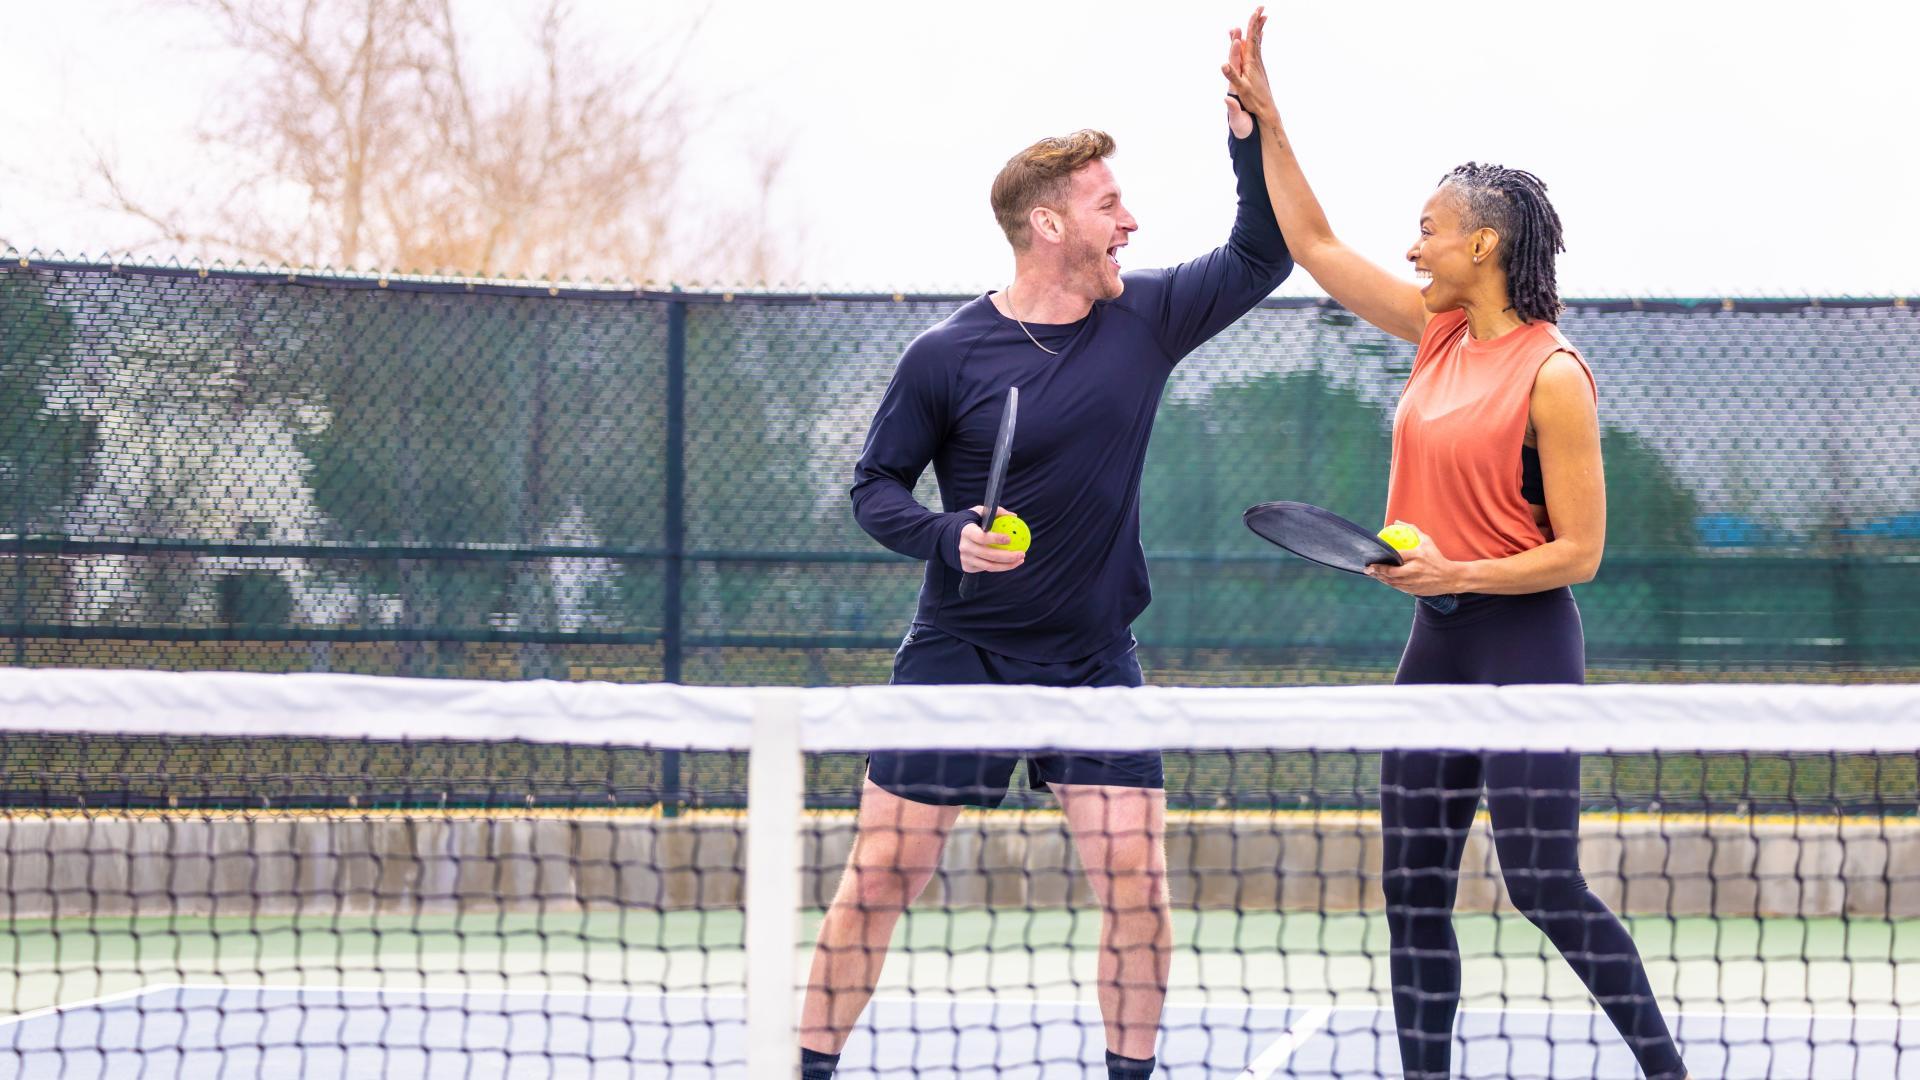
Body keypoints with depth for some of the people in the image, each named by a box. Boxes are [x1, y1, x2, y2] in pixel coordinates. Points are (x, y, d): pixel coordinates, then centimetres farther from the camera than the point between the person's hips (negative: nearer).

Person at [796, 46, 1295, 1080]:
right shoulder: (947, 356, -7)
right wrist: (948, 537, -19)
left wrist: (1248, 128, -3)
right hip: (960, 654, -3)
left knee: (1136, 889, -6)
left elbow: (1261, 256, 10)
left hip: (1093, 661, 3)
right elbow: (874, 486, 0)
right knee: (880, 879, -1)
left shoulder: (1144, 317, 2)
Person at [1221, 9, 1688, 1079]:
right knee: (1414, 888, 7)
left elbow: (1579, 550, -13)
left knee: (1545, 885, -9)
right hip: (1437, 640, 8)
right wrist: (1264, 116, 11)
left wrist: (1459, 572, -21)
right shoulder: (1440, 333, 8)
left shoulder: (1552, 375, -14)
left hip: (1523, 636, -8)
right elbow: (1314, 244, 15)